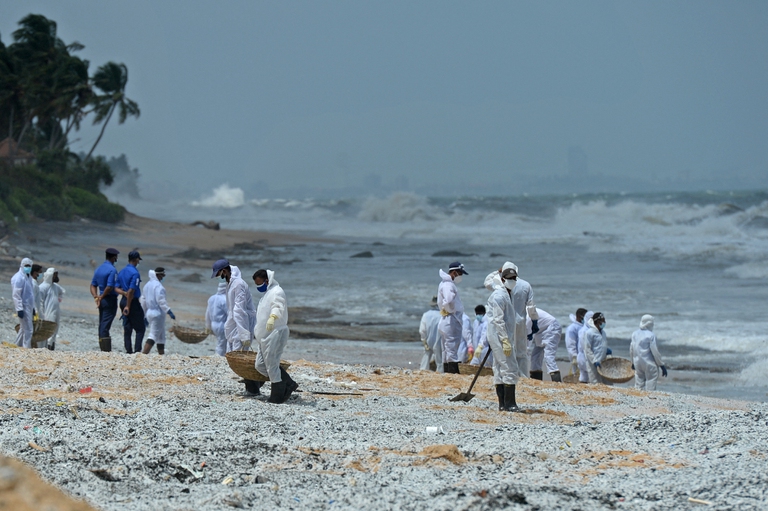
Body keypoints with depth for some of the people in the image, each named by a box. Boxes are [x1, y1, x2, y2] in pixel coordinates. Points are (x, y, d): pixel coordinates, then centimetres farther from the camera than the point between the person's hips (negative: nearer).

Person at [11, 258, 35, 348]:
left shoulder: (28, 277, 16)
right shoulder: (19, 278, -13)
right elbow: (16, 295, -18)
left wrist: (33, 307, 22)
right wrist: (19, 309, -23)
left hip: (29, 307, 10)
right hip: (23, 307, -10)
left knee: (23, 329, 15)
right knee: (28, 330, -12)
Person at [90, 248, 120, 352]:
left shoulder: (98, 269, 12)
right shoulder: (112, 270, -14)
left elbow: (93, 285, 11)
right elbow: (109, 287, -21)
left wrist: (96, 296, -1)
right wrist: (101, 298, -11)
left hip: (102, 300, 8)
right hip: (110, 300, -8)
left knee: (102, 324, 10)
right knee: (106, 325, -9)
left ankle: (103, 348, 13)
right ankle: (106, 349, -9)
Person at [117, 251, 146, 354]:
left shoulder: (121, 272, 10)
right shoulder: (135, 273, -16)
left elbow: (117, 288, 8)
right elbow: (131, 290, -21)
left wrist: (124, 293, -8)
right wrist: (128, 306, -17)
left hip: (123, 301, 8)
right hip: (133, 302, -8)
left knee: (127, 328, 10)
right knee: (140, 329, -1)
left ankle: (128, 350, 9)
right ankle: (137, 350, -9)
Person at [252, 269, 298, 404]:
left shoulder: (276, 292, -14)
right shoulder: (266, 293, 20)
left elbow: (278, 307, -35)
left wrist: (272, 317, -55)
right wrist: (256, 332, 38)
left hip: (275, 334, -11)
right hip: (266, 337, 11)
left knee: (272, 366, -6)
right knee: (260, 365, 9)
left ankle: (277, 397, 3)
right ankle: (289, 384, 14)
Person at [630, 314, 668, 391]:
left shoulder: (635, 334, 3)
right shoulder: (651, 335, -16)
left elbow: (631, 350, 10)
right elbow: (655, 352, -14)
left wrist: (633, 363, 24)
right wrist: (661, 365, -5)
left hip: (638, 363, 6)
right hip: (650, 364, -6)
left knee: (639, 384, 14)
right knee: (650, 387, 1)